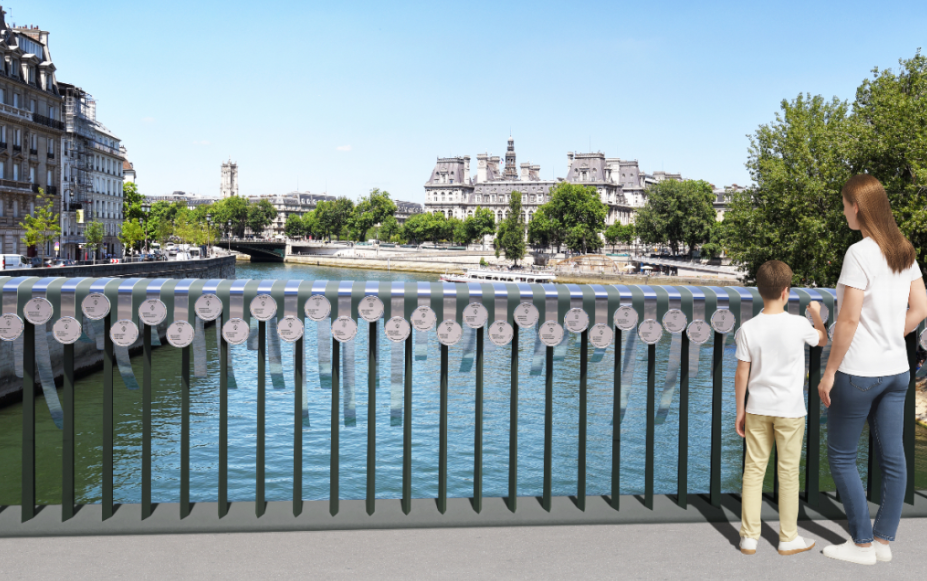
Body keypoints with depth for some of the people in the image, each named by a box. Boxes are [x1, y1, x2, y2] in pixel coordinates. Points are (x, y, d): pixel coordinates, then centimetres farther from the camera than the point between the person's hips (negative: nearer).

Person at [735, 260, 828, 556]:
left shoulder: (747, 329, -7)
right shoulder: (798, 325, -10)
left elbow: (742, 373, -2)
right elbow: (823, 340, 13)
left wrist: (740, 410, 8)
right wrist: (816, 314, 29)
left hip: (757, 409, 2)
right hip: (790, 410, -1)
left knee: (753, 470, 8)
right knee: (788, 473, 8)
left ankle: (749, 537, 13)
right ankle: (788, 539, 18)